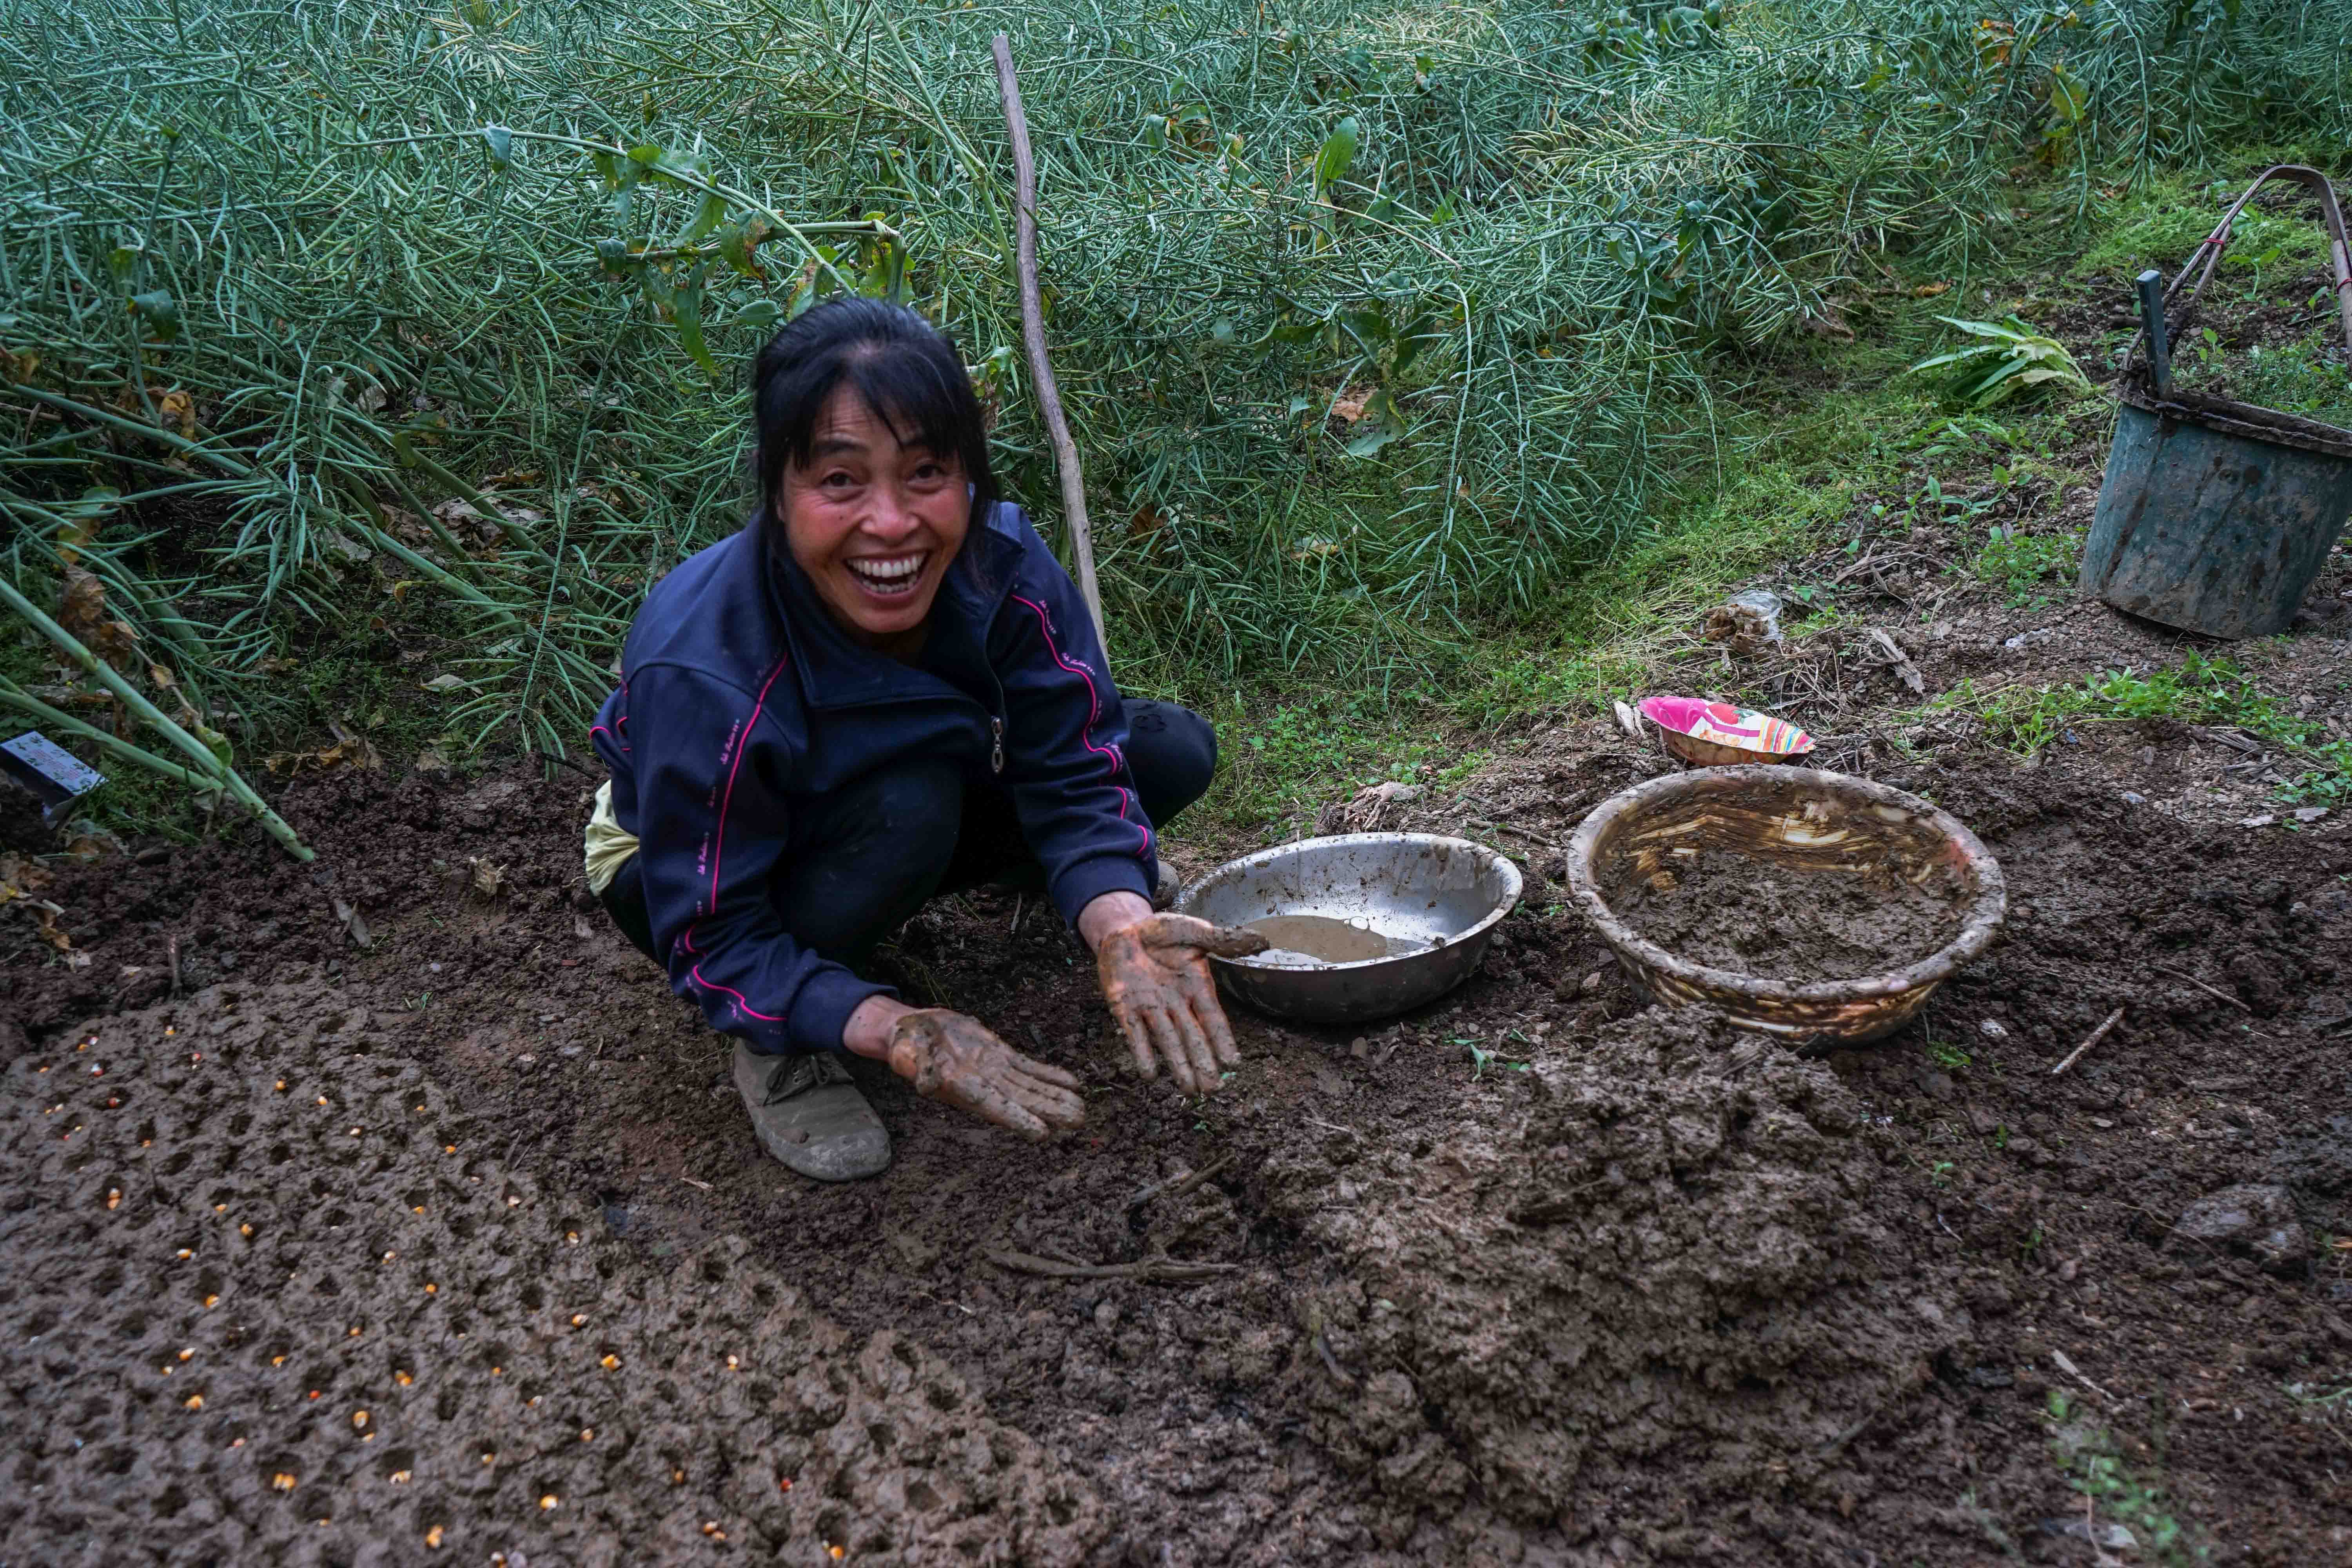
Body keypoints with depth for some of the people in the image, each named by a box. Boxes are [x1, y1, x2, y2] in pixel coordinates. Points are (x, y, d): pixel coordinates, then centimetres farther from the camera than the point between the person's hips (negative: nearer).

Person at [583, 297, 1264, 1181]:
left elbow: (1074, 772, -22)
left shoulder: (1002, 562, -26)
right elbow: (713, 939, -30)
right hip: (684, 873, -4)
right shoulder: (702, 674, -37)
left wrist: (1121, 928, -43)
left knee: (1177, 752, -10)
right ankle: (781, 1050, -12)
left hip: (915, 824, 5)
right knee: (911, 805, -38)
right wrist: (898, 1034, -46)